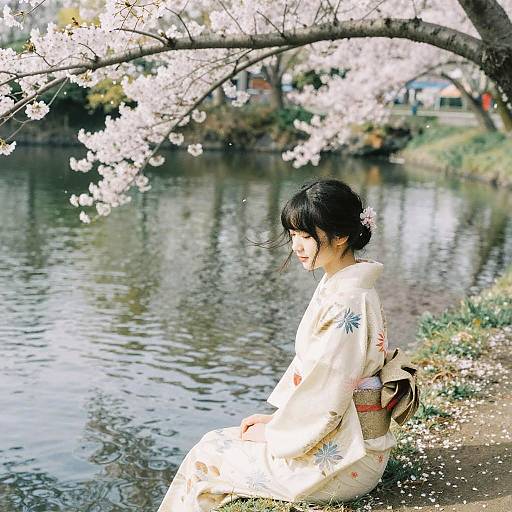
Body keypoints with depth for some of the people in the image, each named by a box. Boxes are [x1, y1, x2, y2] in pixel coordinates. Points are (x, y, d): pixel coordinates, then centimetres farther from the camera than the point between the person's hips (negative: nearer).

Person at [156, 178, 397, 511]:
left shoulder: (347, 302, -25)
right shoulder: (336, 285, 6)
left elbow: (326, 399, -23)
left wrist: (273, 433, -9)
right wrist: (278, 418, 9)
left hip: (341, 457, -9)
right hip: (335, 437, 9)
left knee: (206, 458, 1)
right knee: (216, 441, 13)